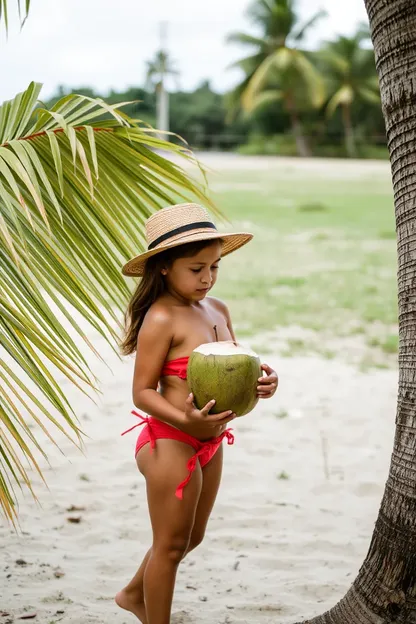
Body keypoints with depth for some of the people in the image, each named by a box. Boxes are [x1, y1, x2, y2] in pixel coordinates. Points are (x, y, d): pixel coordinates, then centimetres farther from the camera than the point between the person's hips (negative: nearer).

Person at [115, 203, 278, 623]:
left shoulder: (217, 310, 5)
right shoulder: (161, 320, -19)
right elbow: (142, 392, -19)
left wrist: (260, 381, -8)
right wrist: (185, 420, -34)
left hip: (210, 443, 9)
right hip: (171, 444, -9)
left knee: (191, 538, 24)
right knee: (171, 545, 6)